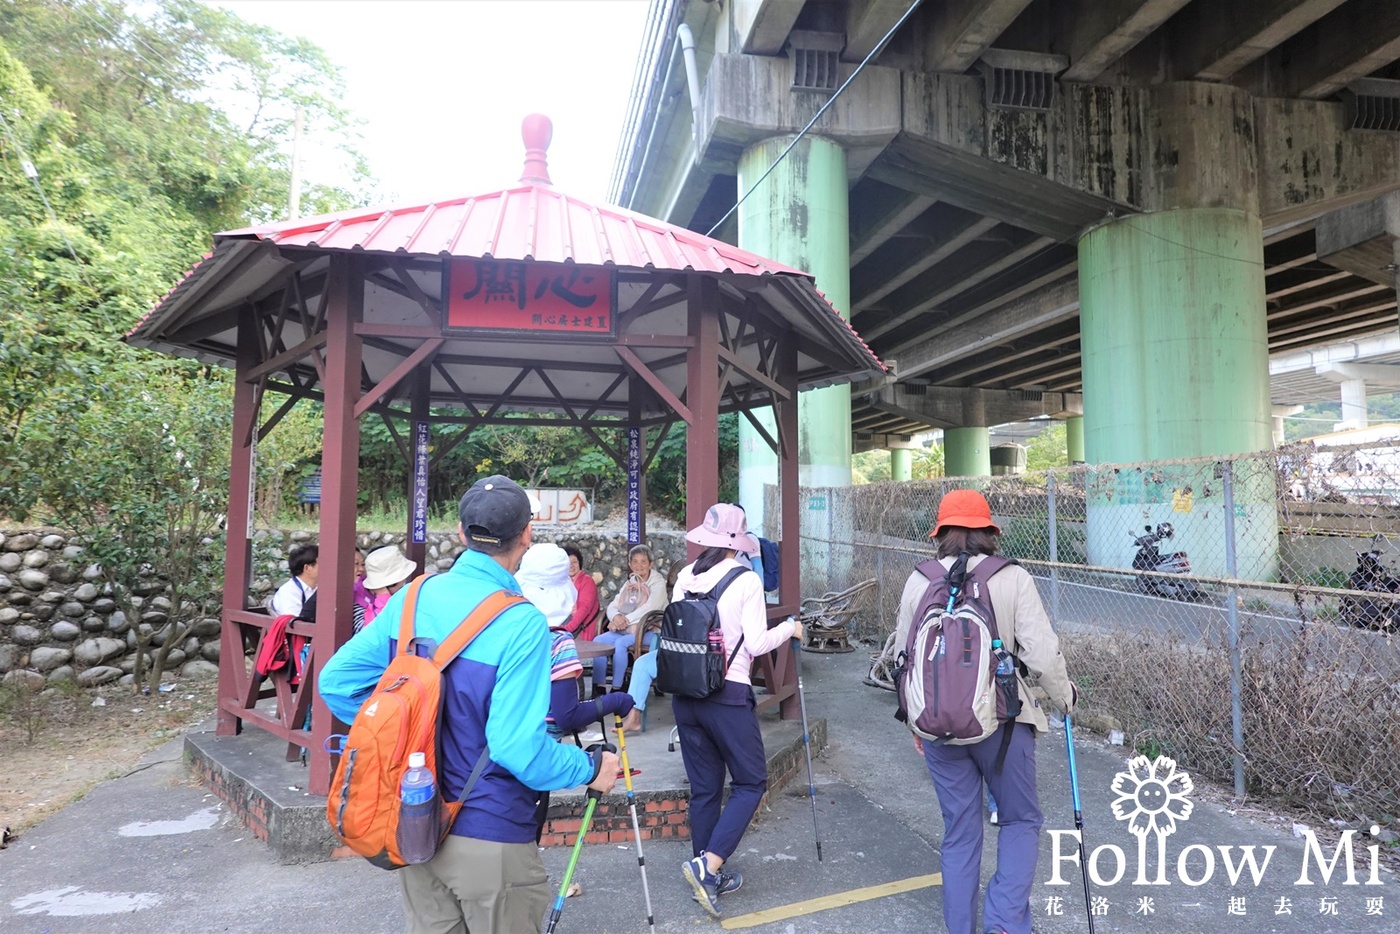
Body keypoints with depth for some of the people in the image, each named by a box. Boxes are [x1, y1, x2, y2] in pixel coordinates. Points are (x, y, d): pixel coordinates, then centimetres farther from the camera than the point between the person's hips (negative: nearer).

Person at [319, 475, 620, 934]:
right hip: (489, 838, -6)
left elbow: (336, 681, 2)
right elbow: (519, 748, -26)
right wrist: (591, 768, -10)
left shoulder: (413, 598, -4)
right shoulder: (521, 623, -23)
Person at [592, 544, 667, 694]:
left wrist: (626, 619, -21)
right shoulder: (629, 584, 19)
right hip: (625, 630, 6)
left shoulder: (658, 583, -1)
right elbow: (612, 606, 10)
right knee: (598, 640, -17)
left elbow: (649, 608, -16)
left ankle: (617, 689, -25)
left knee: (620, 643, -32)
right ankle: (599, 687, -17)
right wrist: (616, 616, -14)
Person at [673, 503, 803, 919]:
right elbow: (757, 643, -11)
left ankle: (709, 877, 25)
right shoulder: (746, 580, -11)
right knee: (751, 781, 9)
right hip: (727, 695, -6)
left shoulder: (685, 576, 3)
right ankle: (708, 864, -4)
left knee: (704, 787, 15)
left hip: (685, 693, 6)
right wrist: (790, 628, 6)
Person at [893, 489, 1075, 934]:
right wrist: (1063, 697, 9)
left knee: (959, 832, 16)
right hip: (1002, 722, -2)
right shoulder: (1012, 578, -9)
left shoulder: (919, 581, 0)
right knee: (1021, 820, 18)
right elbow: (1042, 654, -12)